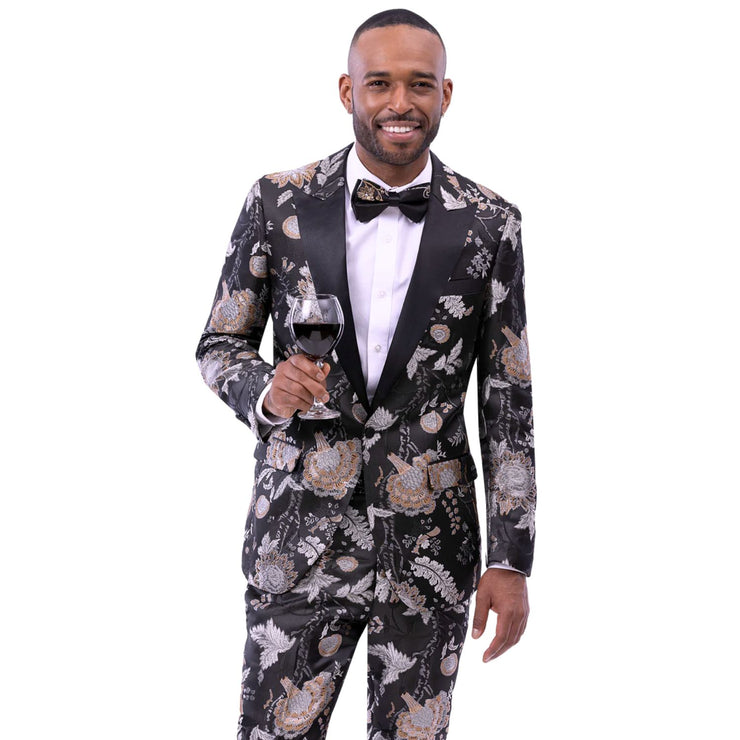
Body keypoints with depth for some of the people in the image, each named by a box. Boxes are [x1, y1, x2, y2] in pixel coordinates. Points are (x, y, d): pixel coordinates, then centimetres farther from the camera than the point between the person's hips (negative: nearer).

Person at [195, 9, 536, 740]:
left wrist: (511, 561, -3)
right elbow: (220, 347, 7)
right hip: (298, 537, 0)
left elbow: (508, 402, 1)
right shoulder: (279, 203, -2)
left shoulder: (490, 226, -2)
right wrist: (267, 393, -16)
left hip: (429, 548, 1)